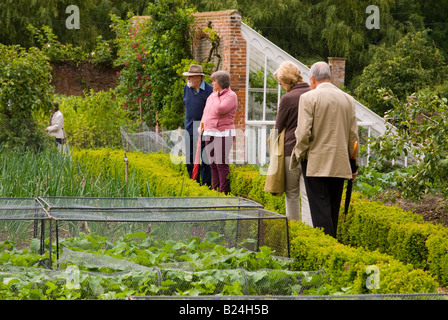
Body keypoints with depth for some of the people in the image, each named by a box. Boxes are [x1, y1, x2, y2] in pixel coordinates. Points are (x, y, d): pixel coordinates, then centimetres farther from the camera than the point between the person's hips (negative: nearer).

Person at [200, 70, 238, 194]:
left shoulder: (231, 96, -7)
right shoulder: (212, 95, 17)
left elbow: (220, 109, -22)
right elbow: (206, 111, 26)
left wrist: (217, 96, -7)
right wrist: (202, 125, 16)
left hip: (223, 134, -8)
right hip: (209, 133, 8)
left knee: (222, 164, -9)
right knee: (213, 164, 9)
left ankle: (224, 192, -7)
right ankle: (215, 189, 15)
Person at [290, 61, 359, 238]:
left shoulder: (308, 98, -7)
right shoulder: (348, 99, 8)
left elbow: (303, 132, -12)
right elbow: (353, 135, 11)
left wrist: (298, 156, 3)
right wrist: (354, 163, 18)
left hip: (316, 164, -5)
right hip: (340, 164, 5)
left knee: (320, 211, -6)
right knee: (333, 211, 12)